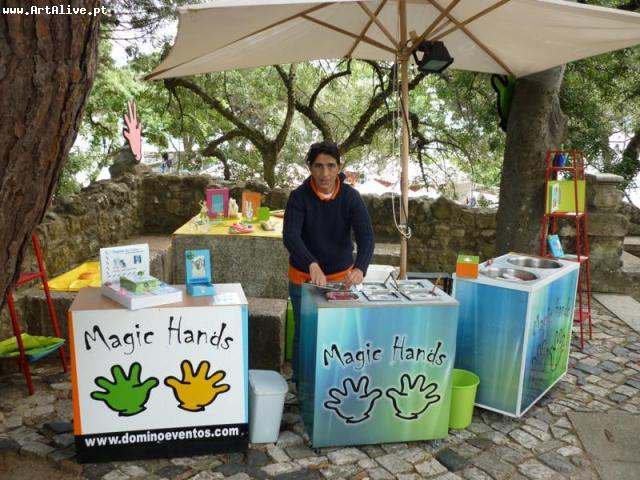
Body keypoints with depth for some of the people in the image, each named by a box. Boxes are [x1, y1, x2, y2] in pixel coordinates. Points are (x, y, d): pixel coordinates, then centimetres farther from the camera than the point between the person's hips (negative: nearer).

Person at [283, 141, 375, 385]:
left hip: (341, 277, 1)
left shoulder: (351, 196, -12)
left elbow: (366, 235, -22)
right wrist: (312, 264, -47)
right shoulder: (299, 196, -16)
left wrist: (360, 268, -41)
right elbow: (290, 236, -29)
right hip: (304, 278, -1)